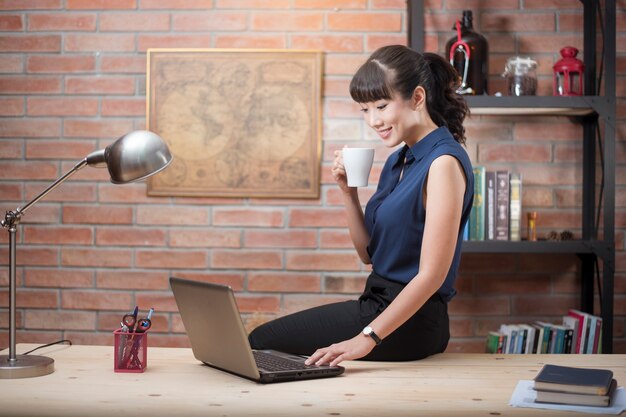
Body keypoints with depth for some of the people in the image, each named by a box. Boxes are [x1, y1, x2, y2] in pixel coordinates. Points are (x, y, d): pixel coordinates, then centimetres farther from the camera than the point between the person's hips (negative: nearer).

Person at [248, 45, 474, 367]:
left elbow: (432, 273, -22)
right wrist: (348, 191, 0)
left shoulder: (443, 162, -17)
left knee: (261, 342, -5)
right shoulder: (398, 159, 11)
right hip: (379, 302, 8)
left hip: (409, 322, -8)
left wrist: (367, 338, -26)